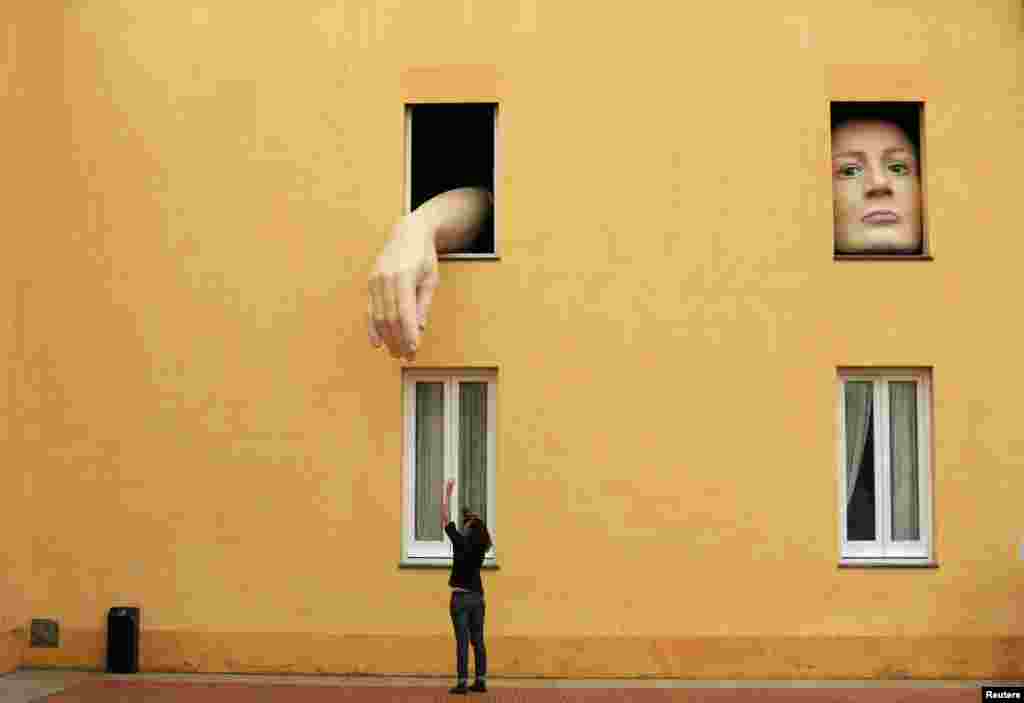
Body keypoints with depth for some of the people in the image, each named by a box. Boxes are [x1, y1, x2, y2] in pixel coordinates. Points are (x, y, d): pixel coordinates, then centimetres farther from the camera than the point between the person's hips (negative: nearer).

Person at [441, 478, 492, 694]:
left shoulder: (461, 542, -11)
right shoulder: (482, 546, 2)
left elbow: (445, 519, -4)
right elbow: (476, 524, 24)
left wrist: (447, 493, 3)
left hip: (461, 597, -5)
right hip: (477, 597, 5)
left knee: (463, 641, -6)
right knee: (478, 641, 8)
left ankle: (462, 682, -6)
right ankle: (481, 681, 9)